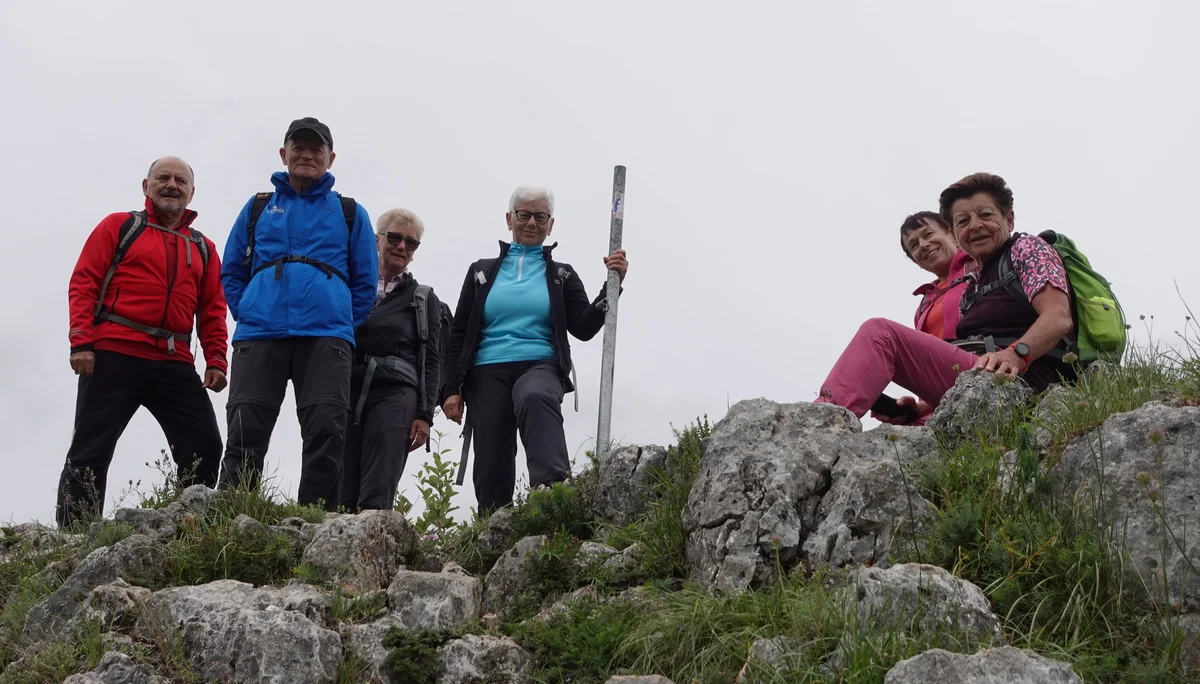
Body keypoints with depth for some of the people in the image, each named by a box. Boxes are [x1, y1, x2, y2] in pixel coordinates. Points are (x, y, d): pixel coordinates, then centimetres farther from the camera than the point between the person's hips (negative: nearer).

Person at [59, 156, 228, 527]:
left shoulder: (203, 249, 19)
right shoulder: (119, 226, 8)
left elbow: (212, 312, 15)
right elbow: (84, 283, 1)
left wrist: (215, 361, 2)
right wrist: (81, 342, -11)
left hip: (174, 365, 4)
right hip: (113, 357, -4)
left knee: (205, 446, -4)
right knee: (91, 451, -3)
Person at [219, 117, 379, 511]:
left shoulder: (350, 213, 17)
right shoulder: (257, 208, 20)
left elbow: (366, 282, 13)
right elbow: (231, 272, 19)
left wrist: (345, 330, 3)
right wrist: (246, 316, 5)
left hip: (326, 338, -1)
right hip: (259, 337, 1)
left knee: (326, 434, -10)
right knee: (245, 434, -8)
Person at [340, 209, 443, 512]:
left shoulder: (423, 299, 14)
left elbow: (431, 360, 10)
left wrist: (425, 415, -1)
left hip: (394, 396, -2)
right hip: (345, 393, 2)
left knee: (377, 499, -12)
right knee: (339, 494, -6)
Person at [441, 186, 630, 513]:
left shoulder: (561, 275, 17)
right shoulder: (482, 272, 19)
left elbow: (584, 328, 4)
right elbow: (459, 334, 15)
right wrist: (451, 389, 4)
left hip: (539, 368, -2)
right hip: (487, 374, 2)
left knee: (536, 397, -39)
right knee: (491, 470, -8)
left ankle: (554, 492, -58)